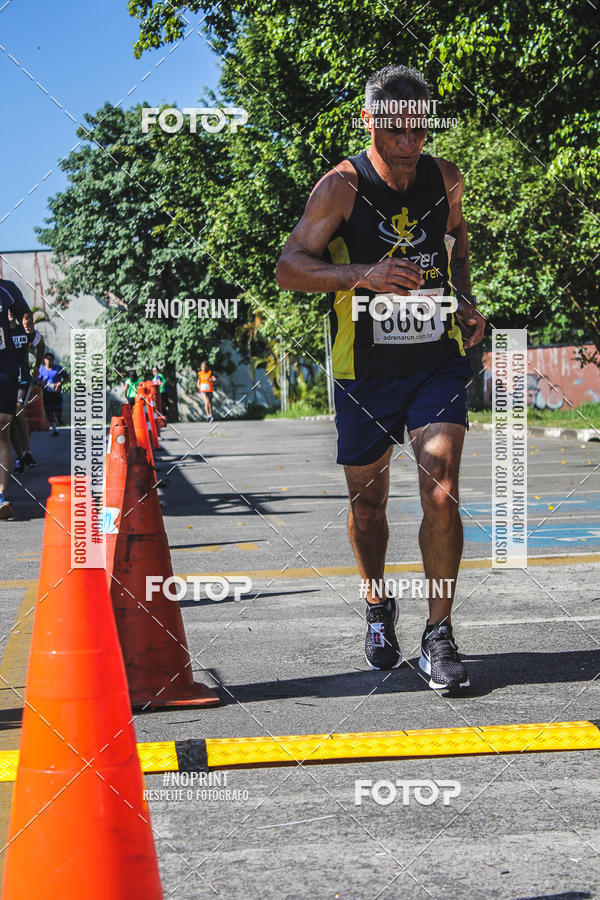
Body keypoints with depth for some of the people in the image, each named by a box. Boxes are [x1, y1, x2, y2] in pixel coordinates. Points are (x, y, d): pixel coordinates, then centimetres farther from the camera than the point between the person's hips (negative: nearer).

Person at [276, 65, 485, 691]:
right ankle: (379, 609, 37)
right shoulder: (342, 186, -11)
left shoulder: (445, 178, 1)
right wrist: (362, 275, -32)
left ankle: (438, 636, -1)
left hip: (438, 362, 2)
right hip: (365, 372, -1)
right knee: (367, 502, 11)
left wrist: (465, 299, 5)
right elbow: (289, 268, -16)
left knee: (441, 495, -13)